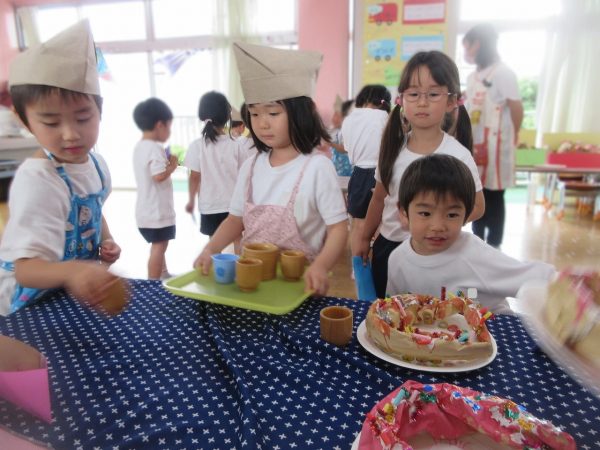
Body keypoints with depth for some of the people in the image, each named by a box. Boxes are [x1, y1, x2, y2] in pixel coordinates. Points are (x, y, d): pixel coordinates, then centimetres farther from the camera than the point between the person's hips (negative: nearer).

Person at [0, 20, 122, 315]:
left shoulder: (96, 164, -7)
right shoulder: (37, 181, -31)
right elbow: (25, 267, -37)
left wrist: (106, 241, -5)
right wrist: (70, 272, -55)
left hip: (82, 286, 7)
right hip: (34, 301, -6)